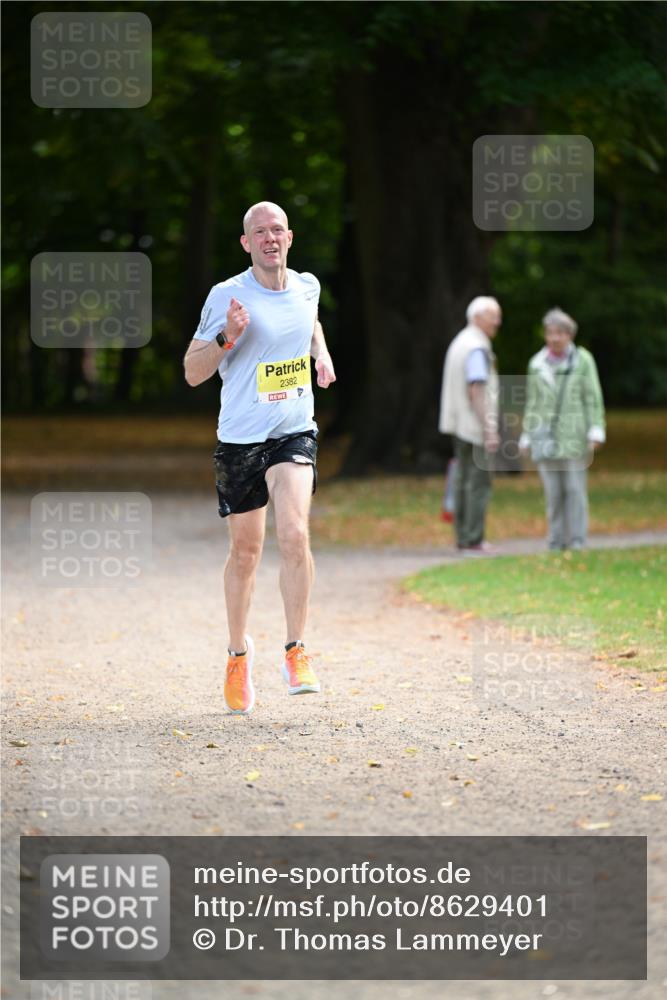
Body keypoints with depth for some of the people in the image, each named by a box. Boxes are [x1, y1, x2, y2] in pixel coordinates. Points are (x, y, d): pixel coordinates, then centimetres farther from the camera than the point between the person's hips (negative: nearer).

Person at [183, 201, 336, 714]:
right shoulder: (227, 296, -7)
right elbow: (193, 372, -4)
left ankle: (297, 652, -10)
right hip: (240, 438, -1)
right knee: (245, 551, 7)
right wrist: (226, 337, -21)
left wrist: (321, 354, 12)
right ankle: (239, 653, 28)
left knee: (294, 534, -20)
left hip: (295, 432, 1)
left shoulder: (307, 286, 6)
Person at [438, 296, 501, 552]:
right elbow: (476, 391, -22)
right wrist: (489, 430, -23)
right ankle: (473, 539, -9)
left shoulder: (459, 342, 15)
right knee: (479, 482, -7)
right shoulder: (477, 348, -15)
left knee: (464, 481, 10)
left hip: (460, 424, 10)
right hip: (475, 425, -10)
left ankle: (464, 536, 11)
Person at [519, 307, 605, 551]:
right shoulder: (537, 364, 10)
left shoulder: (583, 360, 0)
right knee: (553, 492, 2)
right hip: (545, 437, 3)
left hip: (573, 437, -3)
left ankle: (577, 542, 0)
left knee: (575, 489, -4)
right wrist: (526, 437, 11)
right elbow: (532, 403, 14)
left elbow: (593, 398, -1)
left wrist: (595, 432, -9)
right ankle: (556, 542, 6)